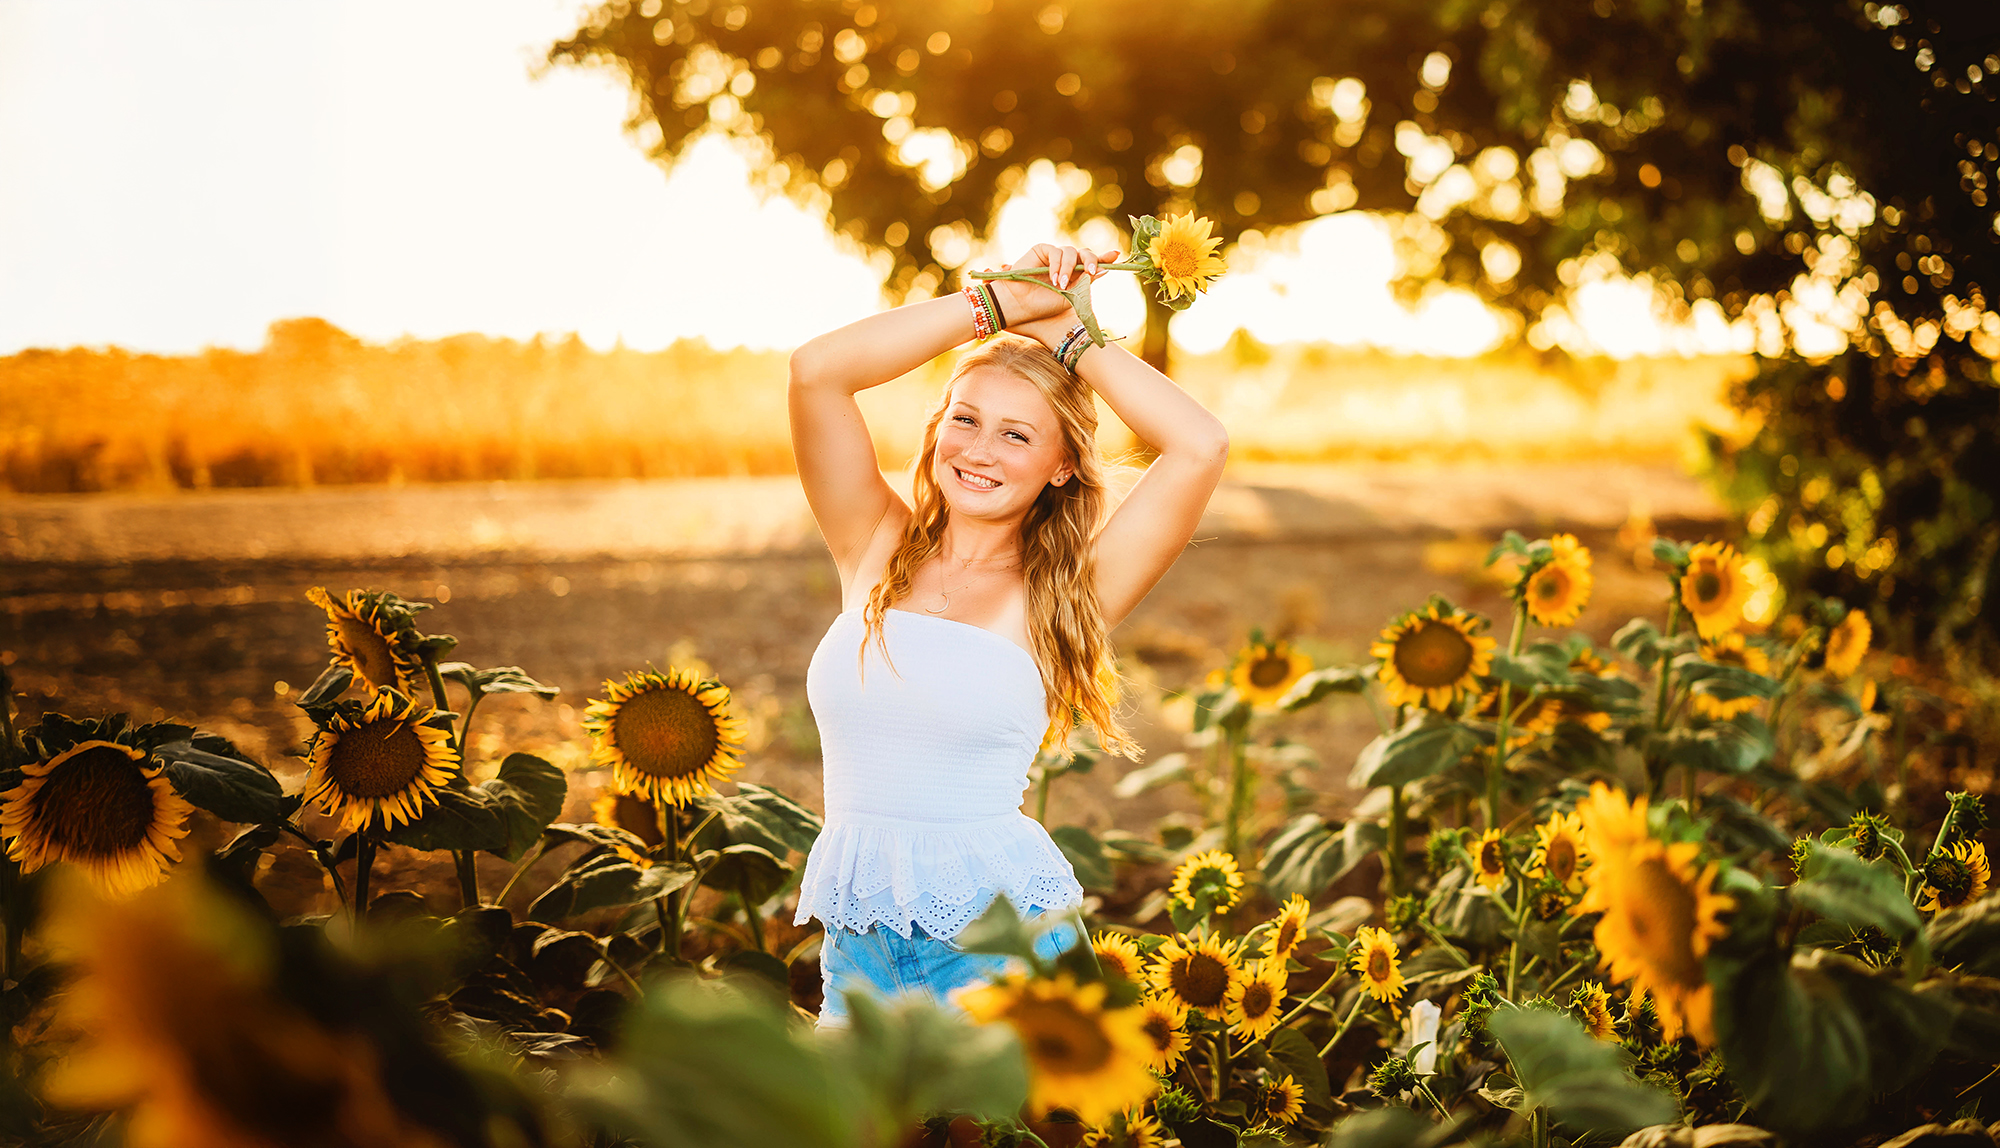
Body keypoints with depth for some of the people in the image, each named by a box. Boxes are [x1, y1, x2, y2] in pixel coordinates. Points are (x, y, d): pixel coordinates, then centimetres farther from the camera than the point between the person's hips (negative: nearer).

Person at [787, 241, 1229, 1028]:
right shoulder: (876, 551, 5)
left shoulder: (1059, 600, -2)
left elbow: (1201, 447, -14)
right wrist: (998, 302, -4)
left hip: (1001, 940, -2)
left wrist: (1065, 333, -3)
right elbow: (817, 370, -7)